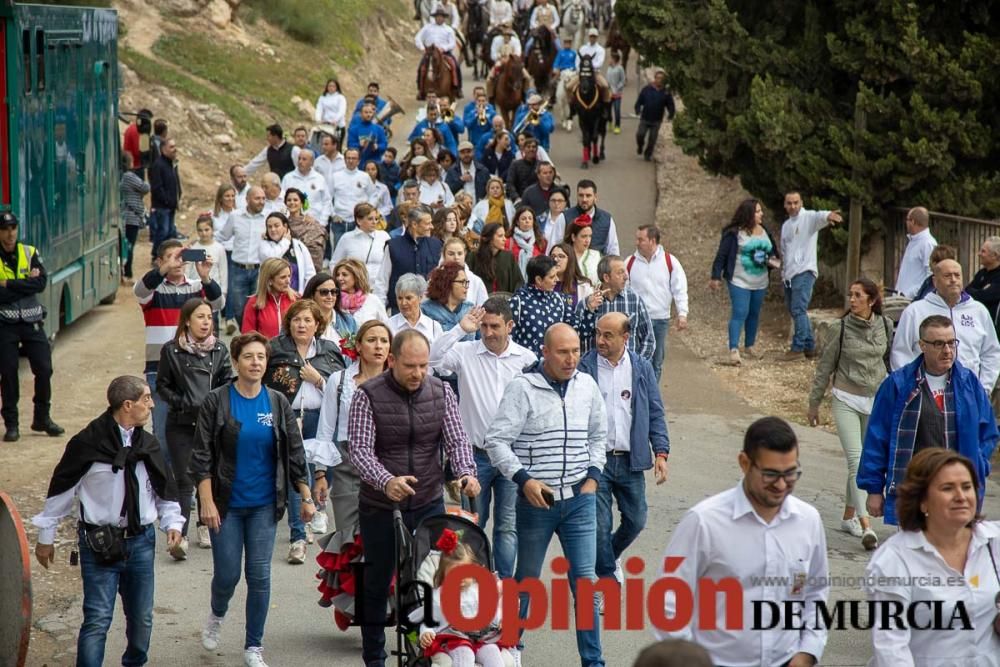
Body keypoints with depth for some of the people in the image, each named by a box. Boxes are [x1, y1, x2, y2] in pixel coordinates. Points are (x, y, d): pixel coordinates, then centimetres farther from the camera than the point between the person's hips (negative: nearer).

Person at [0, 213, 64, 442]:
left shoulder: (29, 253, 5)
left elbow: (41, 282, -10)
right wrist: (26, 284, -14)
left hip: (31, 322, 2)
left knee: (44, 369, 2)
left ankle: (42, 418, 19)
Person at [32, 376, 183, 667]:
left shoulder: (148, 445, 6)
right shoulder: (88, 443, -11)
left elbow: (165, 489, 17)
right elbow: (61, 489, -3)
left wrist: (172, 522, 1)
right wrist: (46, 537, 3)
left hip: (141, 542, 5)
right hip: (100, 544, -5)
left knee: (141, 617, 14)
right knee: (98, 619, -10)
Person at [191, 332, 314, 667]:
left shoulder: (278, 403, 2)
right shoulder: (216, 402, -6)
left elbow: (295, 453, 7)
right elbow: (202, 457, -6)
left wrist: (306, 497, 4)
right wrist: (207, 502, -13)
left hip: (264, 504, 2)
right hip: (227, 504, -2)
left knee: (260, 576, 2)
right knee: (227, 573, 1)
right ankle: (216, 615, 35)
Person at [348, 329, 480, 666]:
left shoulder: (441, 392, 0)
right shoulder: (368, 395, -11)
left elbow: (456, 439, -3)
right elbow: (360, 449, -18)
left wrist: (466, 472, -25)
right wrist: (386, 481, -36)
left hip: (429, 505, 2)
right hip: (380, 507, -2)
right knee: (377, 584, 9)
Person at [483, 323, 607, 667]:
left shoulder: (586, 385, 4)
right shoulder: (523, 388, -10)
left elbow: (598, 434, 19)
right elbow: (496, 440, -10)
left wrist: (593, 475, 8)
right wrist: (524, 479, -17)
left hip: (579, 498, 3)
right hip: (536, 498, -3)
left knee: (585, 581, 0)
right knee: (527, 579, 11)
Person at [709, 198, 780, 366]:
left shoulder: (764, 232, 9)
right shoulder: (734, 233, -11)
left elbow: (774, 251, 21)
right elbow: (721, 255, -9)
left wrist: (774, 260, -2)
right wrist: (716, 277, -11)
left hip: (760, 283, 7)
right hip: (739, 281, -7)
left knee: (754, 314, 15)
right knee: (739, 314, -14)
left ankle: (749, 346, 30)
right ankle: (734, 350, -18)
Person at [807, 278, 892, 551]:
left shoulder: (885, 326, 0)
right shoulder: (841, 329, -7)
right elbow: (825, 367, 0)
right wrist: (814, 403, 4)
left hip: (876, 400, 4)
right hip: (847, 400, -4)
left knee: (865, 462, 10)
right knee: (856, 460, -13)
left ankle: (849, 517, 25)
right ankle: (866, 527, -19)